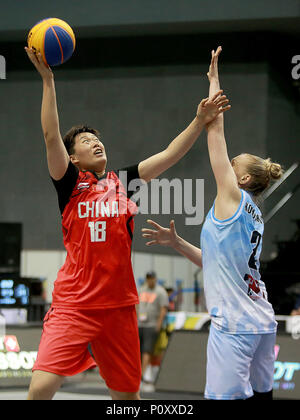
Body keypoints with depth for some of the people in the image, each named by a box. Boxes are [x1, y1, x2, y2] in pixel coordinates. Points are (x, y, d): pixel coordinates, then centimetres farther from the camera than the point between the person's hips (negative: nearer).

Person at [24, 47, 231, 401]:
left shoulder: (123, 181, 11)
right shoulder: (70, 183, 1)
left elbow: (168, 156, 7)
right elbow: (51, 137, -10)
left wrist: (200, 121, -5)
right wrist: (47, 80, -17)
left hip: (118, 304, 4)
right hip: (73, 304, -4)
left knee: (126, 392, 10)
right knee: (41, 387, -17)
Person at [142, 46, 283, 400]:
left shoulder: (233, 196, -4)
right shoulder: (252, 214, 19)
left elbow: (215, 130, -2)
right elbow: (215, 261, 24)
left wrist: (214, 80, 4)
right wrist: (176, 243, 19)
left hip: (234, 324, -9)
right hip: (262, 323, 9)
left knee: (223, 397, -11)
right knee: (260, 394, 10)